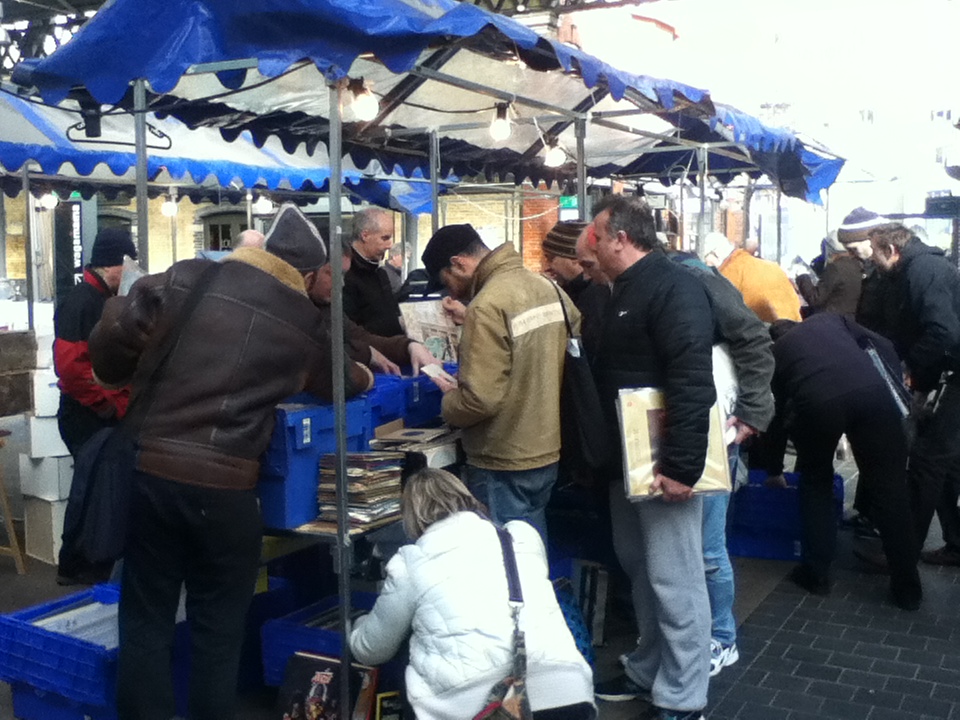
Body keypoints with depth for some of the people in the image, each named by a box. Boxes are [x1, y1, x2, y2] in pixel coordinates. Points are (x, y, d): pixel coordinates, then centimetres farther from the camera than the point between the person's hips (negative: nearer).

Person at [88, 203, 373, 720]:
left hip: (150, 470, 2)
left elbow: (113, 334, -2)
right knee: (218, 629, 15)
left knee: (145, 621, 15)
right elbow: (337, 381, 20)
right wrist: (364, 377, 43)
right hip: (223, 487, -2)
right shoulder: (306, 324, 3)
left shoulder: (184, 279, 2)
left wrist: (119, 379, 19)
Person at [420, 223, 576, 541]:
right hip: (548, 452, 8)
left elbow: (480, 399, -26)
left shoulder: (487, 305, -21)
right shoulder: (548, 287, 3)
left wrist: (449, 400, -4)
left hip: (503, 466, -8)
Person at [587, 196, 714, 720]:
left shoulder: (673, 288, -16)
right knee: (640, 571, 19)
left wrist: (682, 465, -27)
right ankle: (648, 671, 33)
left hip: (664, 463, -10)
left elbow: (692, 383, -24)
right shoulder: (625, 290, 15)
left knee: (674, 580, -1)